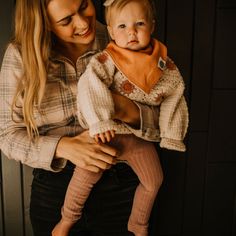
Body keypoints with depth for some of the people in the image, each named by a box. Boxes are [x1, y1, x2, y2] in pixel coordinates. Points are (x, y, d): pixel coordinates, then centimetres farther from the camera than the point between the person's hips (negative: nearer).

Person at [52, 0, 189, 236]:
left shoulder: (165, 66, -4)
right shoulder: (108, 60, -16)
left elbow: (173, 98, 3)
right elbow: (90, 84, -29)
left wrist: (171, 134, 2)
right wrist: (99, 121, -40)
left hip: (142, 136, 5)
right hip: (109, 132, -4)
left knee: (153, 180, 13)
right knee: (87, 173, -14)